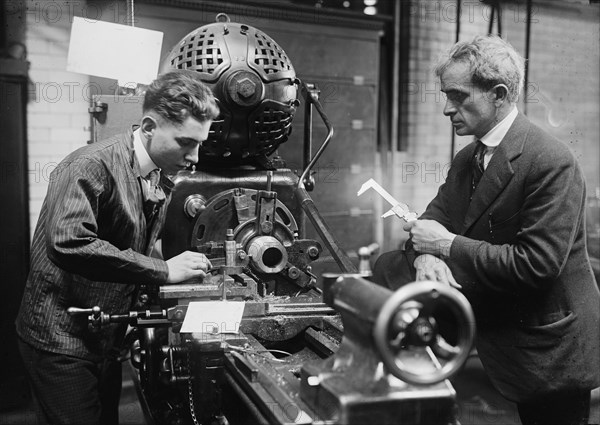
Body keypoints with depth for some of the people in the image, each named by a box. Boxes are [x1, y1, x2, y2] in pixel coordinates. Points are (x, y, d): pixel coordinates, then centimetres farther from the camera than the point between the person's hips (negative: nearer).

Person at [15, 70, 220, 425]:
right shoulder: (92, 165, -22)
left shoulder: (164, 182, 5)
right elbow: (69, 244, -36)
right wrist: (162, 270, -32)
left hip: (107, 340, 8)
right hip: (62, 341, -8)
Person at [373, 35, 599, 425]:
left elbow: (537, 264, -28)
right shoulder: (467, 158, 4)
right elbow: (436, 216, 4)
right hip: (497, 328, 7)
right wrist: (425, 254, -20)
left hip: (551, 347, -7)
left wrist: (449, 246, -24)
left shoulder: (551, 162, -23)